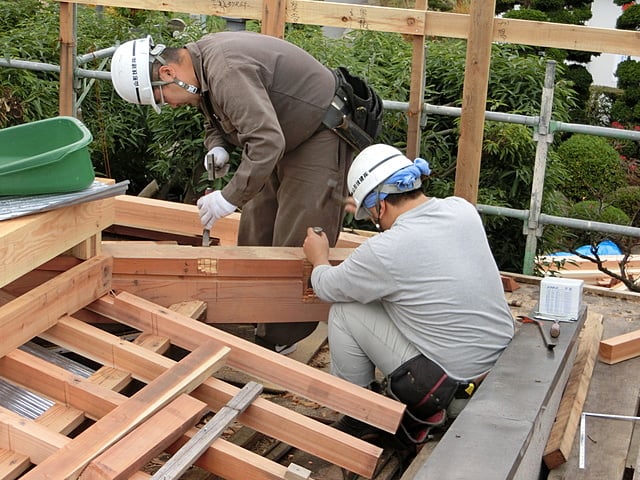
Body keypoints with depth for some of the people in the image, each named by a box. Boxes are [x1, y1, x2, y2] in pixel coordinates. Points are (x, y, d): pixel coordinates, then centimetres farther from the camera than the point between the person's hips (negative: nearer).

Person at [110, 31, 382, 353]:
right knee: (256, 230, 14)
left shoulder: (226, 71, -31)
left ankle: (278, 341, 3)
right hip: (289, 137, 11)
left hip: (322, 137, -11)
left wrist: (230, 197, -32)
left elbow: (267, 142, -37)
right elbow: (215, 120, 19)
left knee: (295, 242, -7)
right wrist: (217, 147, -3)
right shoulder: (202, 63, 2)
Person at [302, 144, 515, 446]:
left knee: (345, 312, 3)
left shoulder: (385, 251, -21)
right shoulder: (462, 209, -3)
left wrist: (319, 258, 21)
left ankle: (357, 414, 20)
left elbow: (326, 287, -1)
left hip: (452, 390, -7)